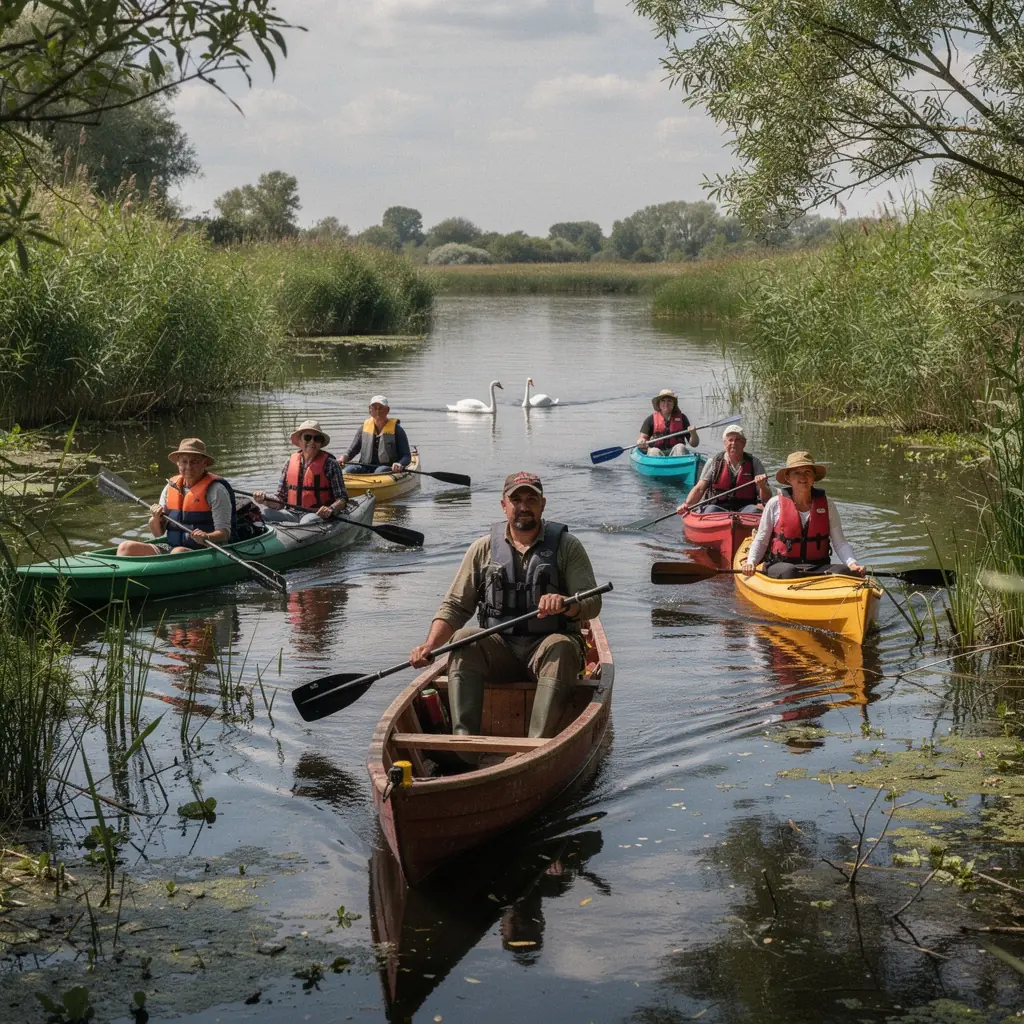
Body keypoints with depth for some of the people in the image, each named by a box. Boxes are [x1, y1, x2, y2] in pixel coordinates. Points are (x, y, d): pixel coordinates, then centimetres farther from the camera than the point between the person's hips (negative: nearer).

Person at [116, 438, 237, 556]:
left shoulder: (215, 489, -5)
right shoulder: (171, 487, 11)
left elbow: (224, 533, -10)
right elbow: (158, 533, 16)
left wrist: (206, 538, -31)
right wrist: (155, 520, -7)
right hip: (171, 547, 6)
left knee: (178, 553, -38)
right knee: (126, 547, -12)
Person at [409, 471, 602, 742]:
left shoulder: (566, 546, 3)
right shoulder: (484, 548, 9)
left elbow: (592, 603, -5)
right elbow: (455, 605, 7)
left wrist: (565, 604, -29)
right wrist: (430, 646, -10)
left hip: (546, 646, -2)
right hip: (499, 650, 2)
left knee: (560, 648, -34)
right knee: (463, 638, -26)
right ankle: (463, 740, -34)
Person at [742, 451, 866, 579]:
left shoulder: (827, 504, 8)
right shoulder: (775, 504, 3)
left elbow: (840, 542, 7)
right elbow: (760, 541, 8)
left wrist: (852, 563, -11)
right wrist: (751, 562, -11)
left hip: (818, 567, 2)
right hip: (781, 565, -2)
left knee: (845, 572, -27)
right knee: (788, 572, -37)